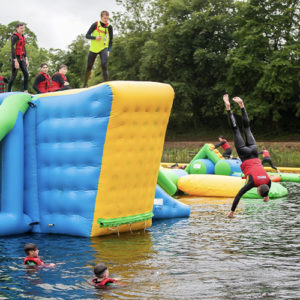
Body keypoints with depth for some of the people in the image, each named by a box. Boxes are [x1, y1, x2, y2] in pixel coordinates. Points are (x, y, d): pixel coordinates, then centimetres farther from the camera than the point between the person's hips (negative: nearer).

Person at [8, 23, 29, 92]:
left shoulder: (23, 36, 13)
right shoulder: (15, 36, -12)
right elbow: (12, 48, -18)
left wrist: (26, 59, 15)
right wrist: (15, 61, -23)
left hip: (22, 58, 8)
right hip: (16, 57, -8)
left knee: (26, 74, -4)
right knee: (14, 76, -4)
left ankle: (25, 91, -2)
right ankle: (9, 92, 4)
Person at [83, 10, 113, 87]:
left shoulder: (109, 27, -2)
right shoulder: (95, 25, -6)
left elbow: (111, 40, 7)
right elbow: (87, 35, -4)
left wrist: (108, 50, -4)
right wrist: (95, 37, -23)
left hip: (103, 49, 0)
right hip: (93, 49, 0)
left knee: (104, 65, -23)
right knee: (89, 67, 8)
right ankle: (85, 84, 27)